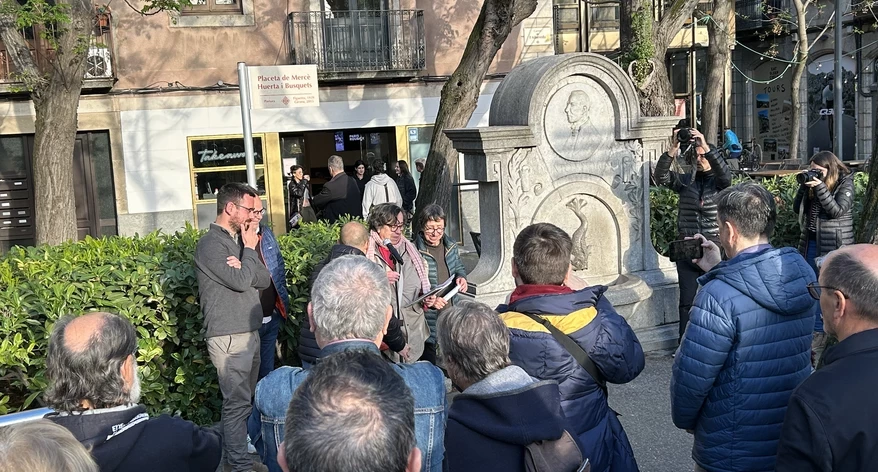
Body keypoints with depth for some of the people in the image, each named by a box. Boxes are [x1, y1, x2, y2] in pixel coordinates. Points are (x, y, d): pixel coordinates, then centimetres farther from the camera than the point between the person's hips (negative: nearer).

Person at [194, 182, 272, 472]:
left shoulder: (237, 240, 15)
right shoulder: (211, 244, -11)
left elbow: (264, 280, 8)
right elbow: (240, 281, -19)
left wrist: (242, 265, -11)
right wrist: (249, 248, -6)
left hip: (250, 333, 8)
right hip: (229, 338, -8)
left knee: (243, 400, 12)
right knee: (237, 402, -3)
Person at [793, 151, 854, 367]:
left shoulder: (845, 184, -7)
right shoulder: (812, 182, 7)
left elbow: (837, 211, -17)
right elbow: (797, 208, 5)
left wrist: (820, 186, -23)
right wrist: (804, 186, -7)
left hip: (834, 246, -6)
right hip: (811, 243, 6)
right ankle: (818, 332, 24)